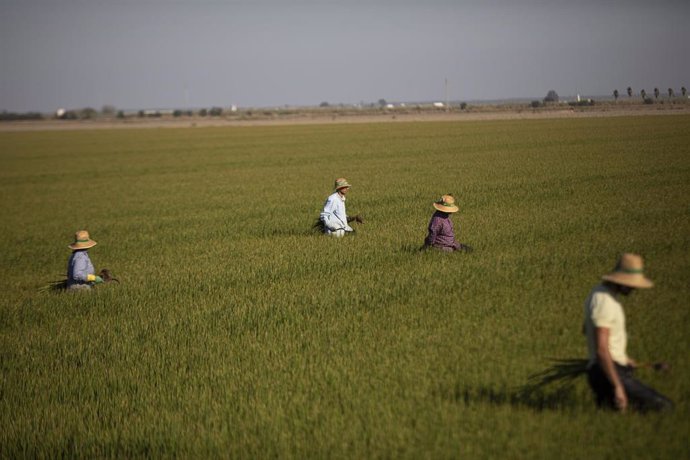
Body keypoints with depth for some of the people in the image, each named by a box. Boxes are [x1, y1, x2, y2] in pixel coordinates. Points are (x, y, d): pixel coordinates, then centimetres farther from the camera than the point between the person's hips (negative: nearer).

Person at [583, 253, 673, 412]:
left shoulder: (599, 292, 12)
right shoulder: (604, 302, -20)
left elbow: (586, 329, 28)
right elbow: (601, 349, -25)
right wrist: (617, 386, -25)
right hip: (608, 373, -10)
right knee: (664, 406, -17)